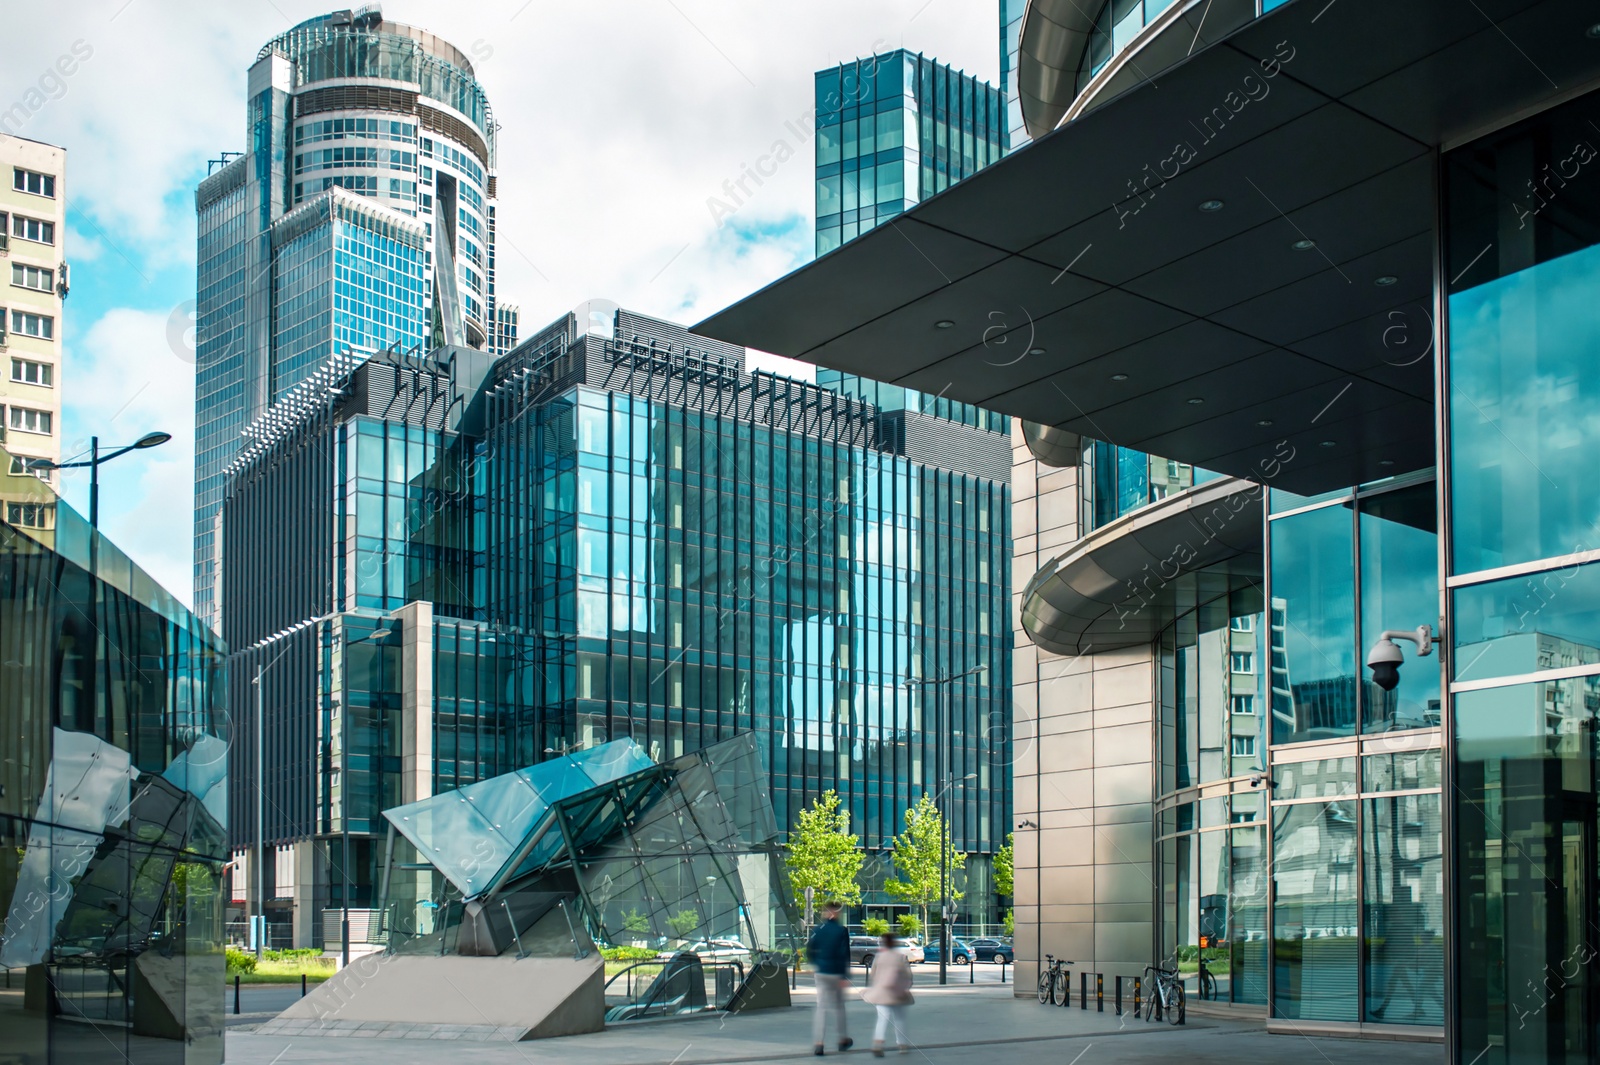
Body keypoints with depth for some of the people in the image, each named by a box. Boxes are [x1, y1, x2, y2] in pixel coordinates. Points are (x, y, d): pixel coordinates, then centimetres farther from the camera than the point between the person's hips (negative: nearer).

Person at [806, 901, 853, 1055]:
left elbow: (809, 951, 1)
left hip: (821, 973, 2)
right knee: (838, 1006, 14)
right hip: (836, 973, -2)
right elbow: (845, 955, -12)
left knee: (821, 1007, 3)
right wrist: (845, 976, -11)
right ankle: (843, 1039, 27)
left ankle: (817, 1043, -8)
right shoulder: (841, 931, -8)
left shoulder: (819, 929, 0)